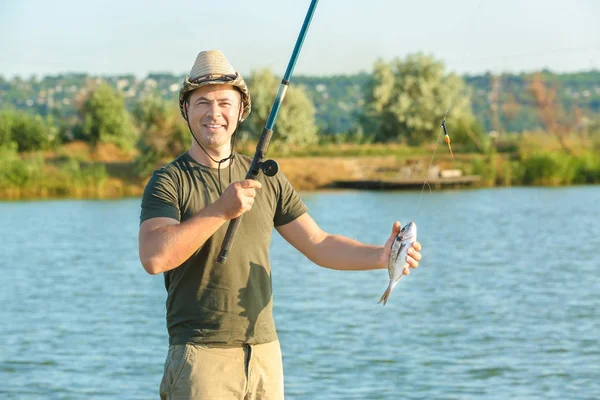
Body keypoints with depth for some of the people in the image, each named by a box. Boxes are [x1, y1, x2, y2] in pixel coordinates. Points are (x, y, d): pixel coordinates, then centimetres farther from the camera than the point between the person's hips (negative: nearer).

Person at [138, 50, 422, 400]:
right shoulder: (168, 182, -4)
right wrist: (220, 211, -24)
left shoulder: (266, 178, 11)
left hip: (265, 354, 5)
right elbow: (154, 257, -20)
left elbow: (319, 245, 10)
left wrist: (381, 255, -5)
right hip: (201, 356, -5)